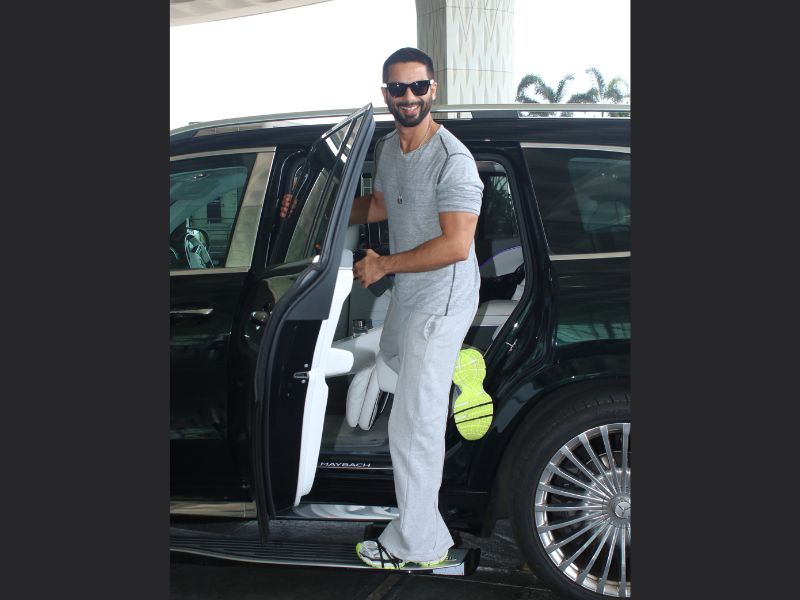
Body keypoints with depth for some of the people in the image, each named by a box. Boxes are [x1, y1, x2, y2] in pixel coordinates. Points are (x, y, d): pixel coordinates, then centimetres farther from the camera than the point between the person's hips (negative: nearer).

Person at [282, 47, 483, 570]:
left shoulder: (453, 160, -24)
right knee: (392, 351, 39)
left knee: (414, 428, -8)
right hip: (408, 291, 9)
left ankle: (420, 543, 4)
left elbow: (456, 245, -28)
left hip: (441, 302, -9)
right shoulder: (389, 147, 4)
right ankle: (440, 385, 70)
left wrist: (383, 265, -21)